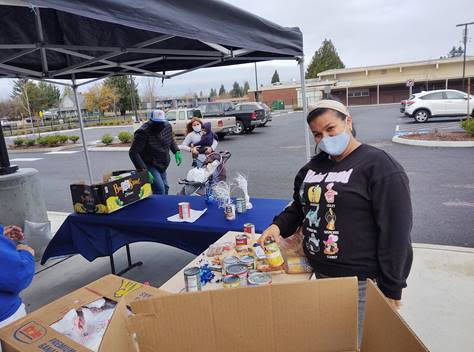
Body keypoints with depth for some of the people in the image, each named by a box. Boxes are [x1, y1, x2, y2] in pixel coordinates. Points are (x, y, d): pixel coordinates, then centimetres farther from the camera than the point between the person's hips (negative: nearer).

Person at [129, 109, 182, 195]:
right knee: (160, 190, -21)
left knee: (165, 188, 18)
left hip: (162, 167, 8)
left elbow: (171, 139, 19)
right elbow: (133, 153, -26)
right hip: (149, 166, -7)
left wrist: (176, 151, 3)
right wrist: (143, 170, -33)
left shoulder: (167, 126, -4)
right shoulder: (143, 133, -25)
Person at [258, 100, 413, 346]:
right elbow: (299, 207, 18)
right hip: (320, 273, 7)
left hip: (361, 281, -6)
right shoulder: (313, 166, 7)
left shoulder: (379, 165, -14)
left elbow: (396, 231, -15)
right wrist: (279, 226, -2)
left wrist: (391, 290, -13)